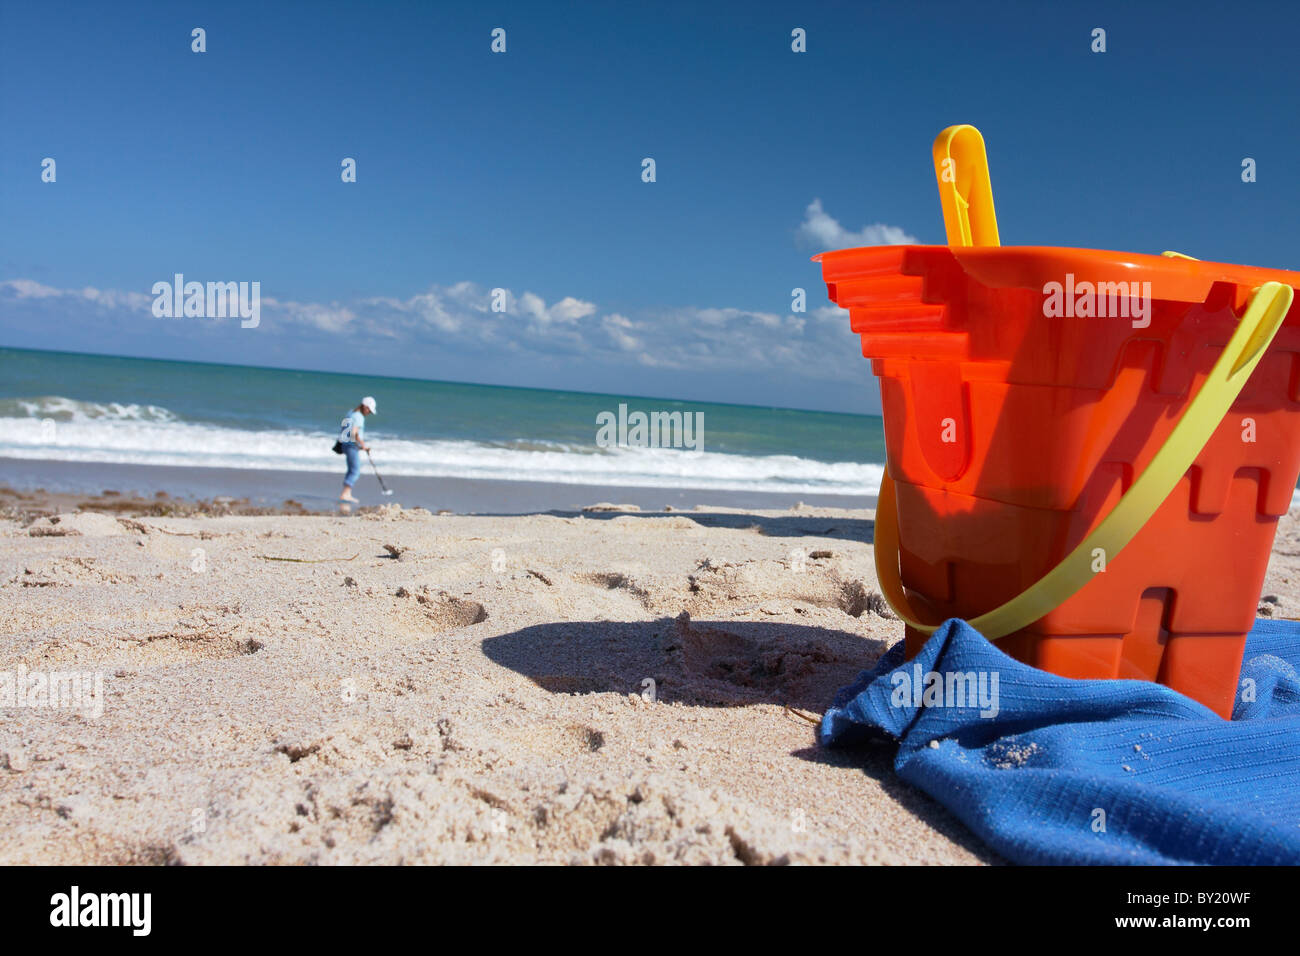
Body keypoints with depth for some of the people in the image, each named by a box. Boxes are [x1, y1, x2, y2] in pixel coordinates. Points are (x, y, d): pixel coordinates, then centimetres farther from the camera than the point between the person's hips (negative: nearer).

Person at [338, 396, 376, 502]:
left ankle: (347, 494, 18)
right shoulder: (359, 417, -15)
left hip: (345, 445, 10)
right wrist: (363, 445, -15)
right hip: (352, 446, -10)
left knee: (352, 470, 17)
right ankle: (344, 495, -13)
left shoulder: (350, 413, 15)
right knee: (355, 471, -8)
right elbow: (354, 433, -25)